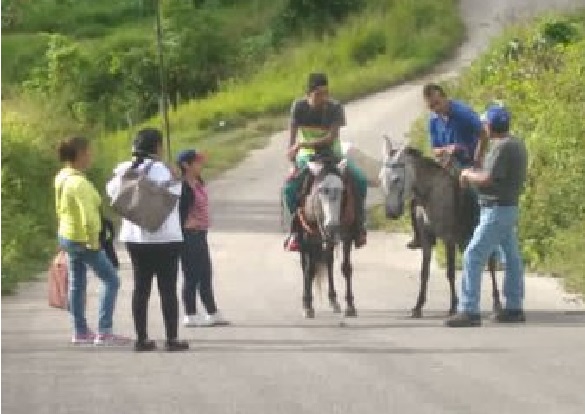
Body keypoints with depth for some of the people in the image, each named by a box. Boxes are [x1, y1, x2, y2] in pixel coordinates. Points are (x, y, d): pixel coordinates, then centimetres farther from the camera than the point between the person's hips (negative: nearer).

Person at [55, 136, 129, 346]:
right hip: (83, 240, -10)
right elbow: (88, 216, -29)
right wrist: (93, 242, -19)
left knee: (77, 284, 15)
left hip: (67, 236, 10)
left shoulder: (62, 178, 5)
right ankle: (104, 332, -6)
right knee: (110, 280, -2)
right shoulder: (79, 183, -25)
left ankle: (80, 332, 20)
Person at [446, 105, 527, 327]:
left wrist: (469, 175, -8)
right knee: (511, 257, 15)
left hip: (497, 211, -11)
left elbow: (487, 180, -25)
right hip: (508, 208, 11)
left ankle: (469, 311, -13)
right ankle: (514, 308, 23)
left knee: (473, 257, -10)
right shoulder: (516, 144, 10)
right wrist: (474, 174, 11)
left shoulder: (502, 147, -20)